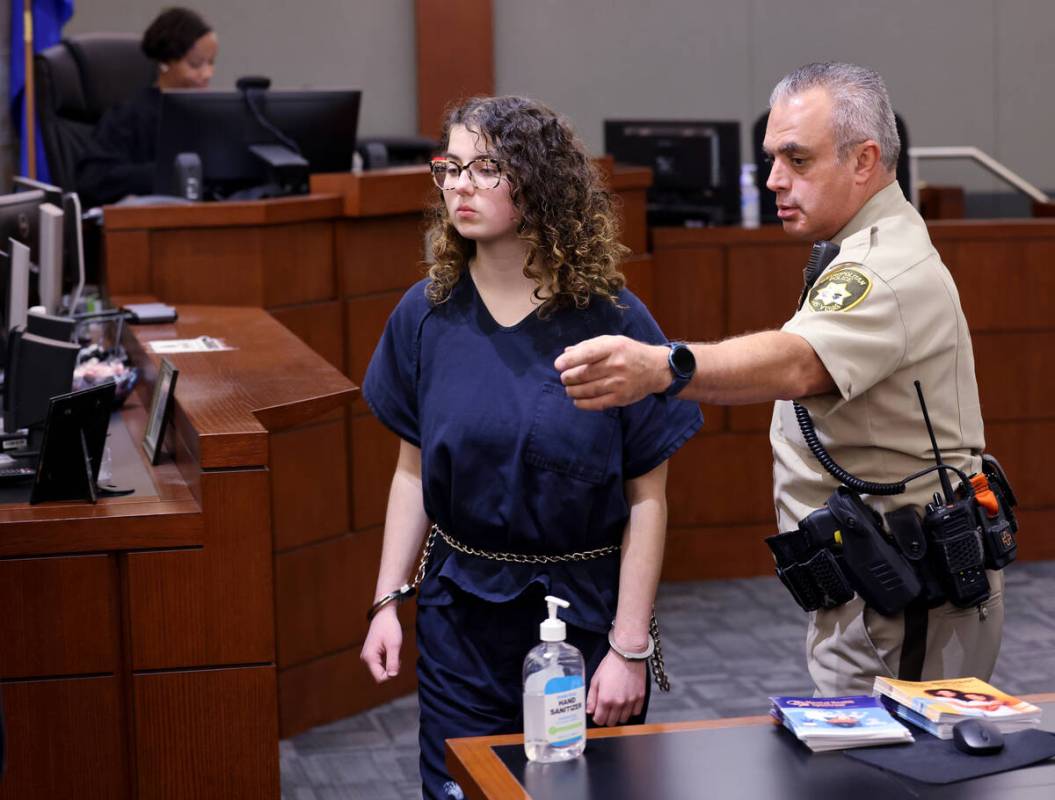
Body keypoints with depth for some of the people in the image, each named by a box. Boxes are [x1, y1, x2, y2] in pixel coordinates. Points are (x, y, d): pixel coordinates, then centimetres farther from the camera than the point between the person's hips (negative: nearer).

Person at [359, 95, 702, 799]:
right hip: (462, 613, 3)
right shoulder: (427, 315, -1)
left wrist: (629, 648, -11)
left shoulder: (611, 321, -11)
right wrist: (388, 600, 1)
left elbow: (647, 498, -9)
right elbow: (414, 471, 7)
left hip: (584, 608, -2)